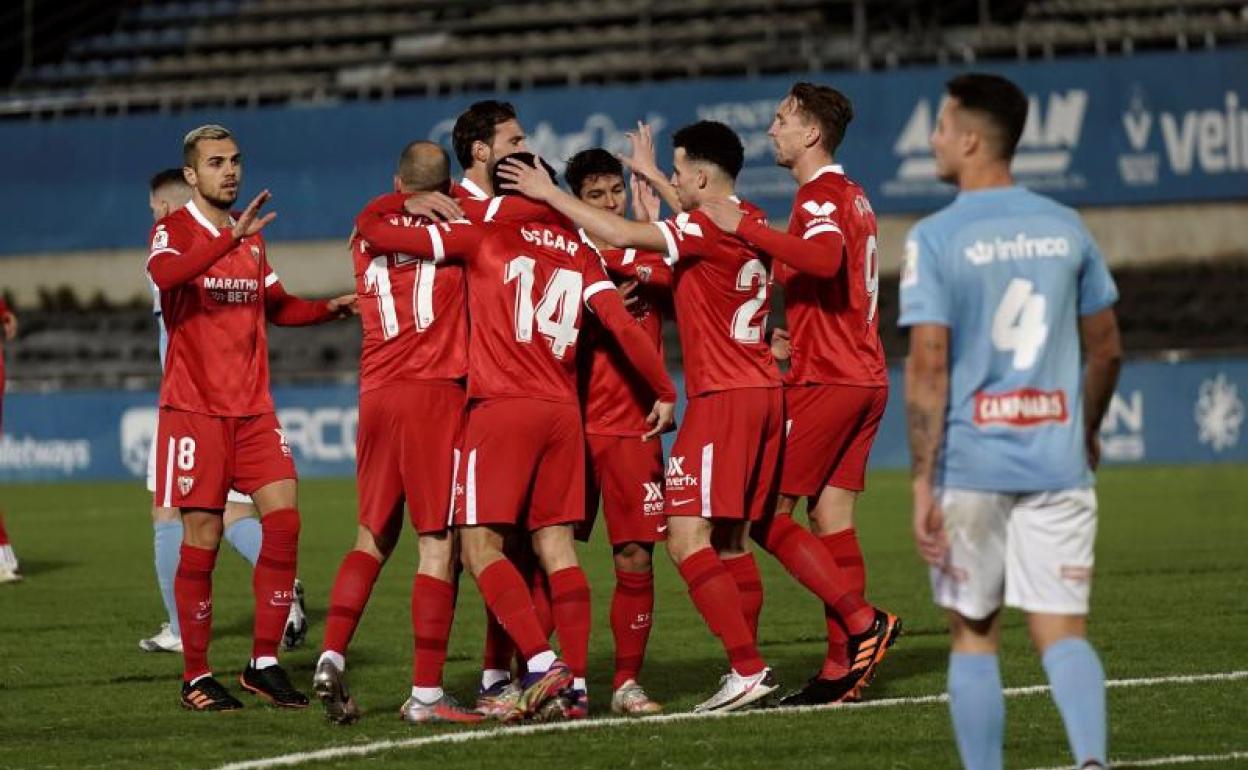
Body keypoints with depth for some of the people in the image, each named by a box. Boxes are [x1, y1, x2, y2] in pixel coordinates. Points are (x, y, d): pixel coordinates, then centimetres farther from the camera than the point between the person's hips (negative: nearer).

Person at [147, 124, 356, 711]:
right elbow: (164, 272, -28)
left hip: (253, 407, 6)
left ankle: (264, 663, 2)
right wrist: (232, 237, -37)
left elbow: (274, 307, 27)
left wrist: (331, 308, 10)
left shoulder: (251, 234, 15)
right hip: (195, 408, -5)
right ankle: (196, 677, 5)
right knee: (202, 538, -4)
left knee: (283, 520, -6)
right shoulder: (173, 230, -4)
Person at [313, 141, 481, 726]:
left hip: (376, 394, 5)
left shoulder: (366, 238, 12)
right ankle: (426, 693, -5)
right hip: (434, 393, -5)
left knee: (373, 537, 17)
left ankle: (332, 657, 2)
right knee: (439, 544, -3)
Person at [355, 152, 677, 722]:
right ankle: (577, 683, 1)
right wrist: (663, 392, 10)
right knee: (556, 546, 8)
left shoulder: (485, 238, 1)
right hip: (564, 413, 5)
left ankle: (542, 662, -19)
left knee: (480, 544, -4)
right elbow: (620, 322, 2)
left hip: (502, 408, -5)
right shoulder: (578, 253, 11)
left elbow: (371, 228, 2)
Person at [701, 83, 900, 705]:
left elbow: (824, 258, -32)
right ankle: (842, 666, 3)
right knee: (831, 516, 7)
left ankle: (862, 621, -11)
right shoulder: (849, 196, 20)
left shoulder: (821, 194, -11)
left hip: (824, 380, -9)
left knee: (766, 514, -5)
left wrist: (744, 227, -29)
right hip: (863, 378, 9)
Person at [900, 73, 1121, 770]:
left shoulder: (935, 238, -7)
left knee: (974, 635, 12)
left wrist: (923, 482, -10)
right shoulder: (1065, 228, 6)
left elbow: (928, 365, -12)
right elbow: (1107, 348, 14)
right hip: (1057, 463, 3)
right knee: (1064, 633, 1)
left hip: (971, 464, -2)